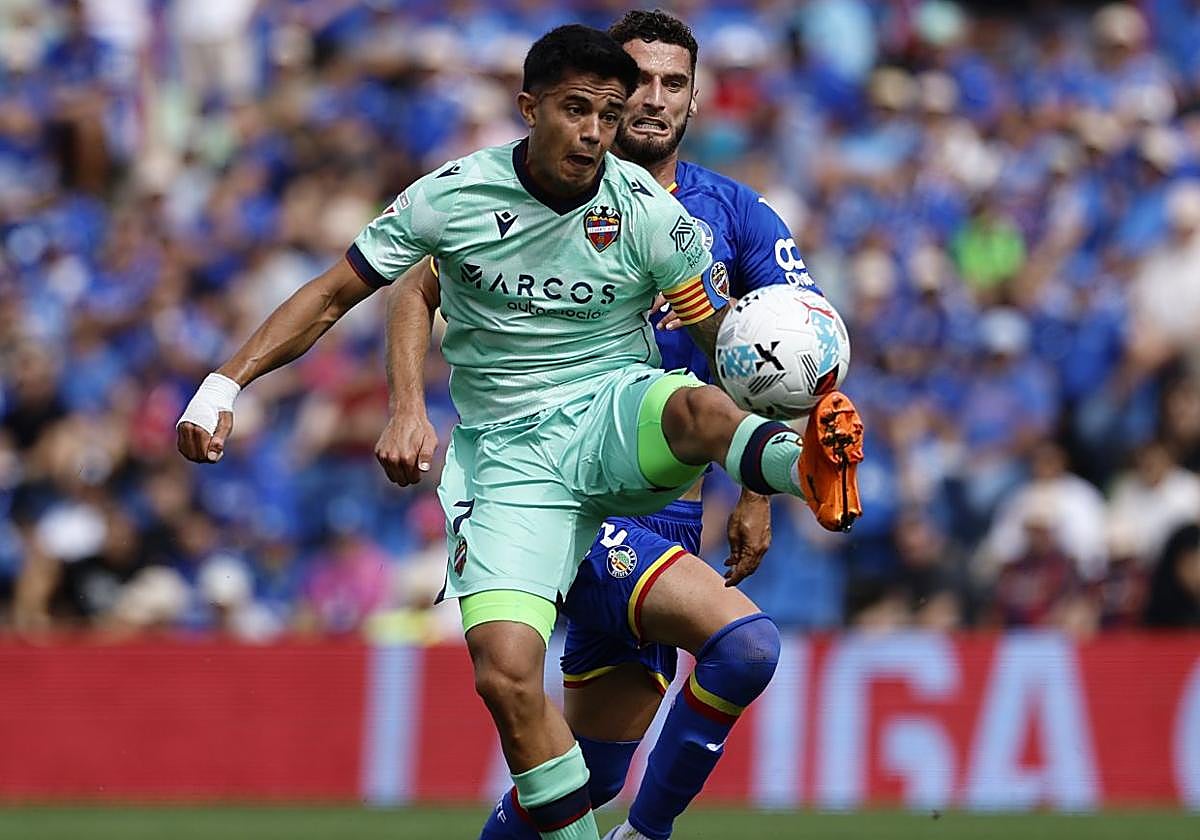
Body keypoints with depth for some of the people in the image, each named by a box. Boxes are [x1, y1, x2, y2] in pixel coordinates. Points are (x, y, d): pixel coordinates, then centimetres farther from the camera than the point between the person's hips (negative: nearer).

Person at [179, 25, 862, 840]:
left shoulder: (647, 212, -6)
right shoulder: (454, 197, -5)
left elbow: (728, 343, 2)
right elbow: (331, 296, 5)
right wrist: (225, 384, -3)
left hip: (617, 415, 0)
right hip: (509, 458, 1)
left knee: (698, 407, -38)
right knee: (505, 673, -20)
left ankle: (809, 466, -68)